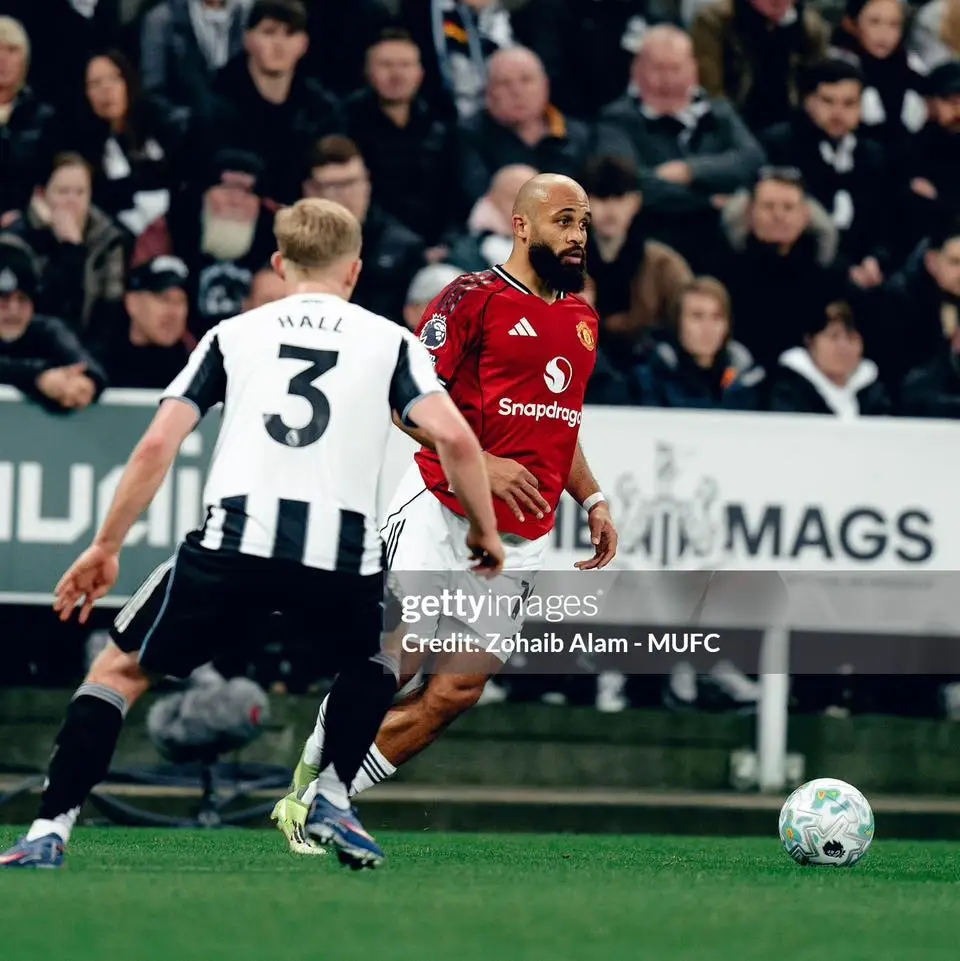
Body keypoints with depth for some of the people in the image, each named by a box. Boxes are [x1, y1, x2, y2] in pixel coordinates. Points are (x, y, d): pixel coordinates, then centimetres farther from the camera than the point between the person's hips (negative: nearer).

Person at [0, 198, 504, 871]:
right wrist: (485, 532, 17)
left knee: (120, 669, 16)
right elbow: (455, 437, 3)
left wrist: (106, 547, 19)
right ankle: (333, 796, 18)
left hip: (233, 542, 0)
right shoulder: (392, 342, 18)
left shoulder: (234, 334, 20)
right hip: (343, 557, 0)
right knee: (380, 657, 34)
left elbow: (158, 445, 12)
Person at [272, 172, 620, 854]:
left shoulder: (582, 319, 17)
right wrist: (478, 464, -19)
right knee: (391, 667, -11)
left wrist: (592, 499, 16)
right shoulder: (475, 298, -5)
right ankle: (310, 773, 14)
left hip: (521, 539, 6)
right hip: (441, 512, -6)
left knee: (455, 692, -2)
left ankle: (315, 805, 8)